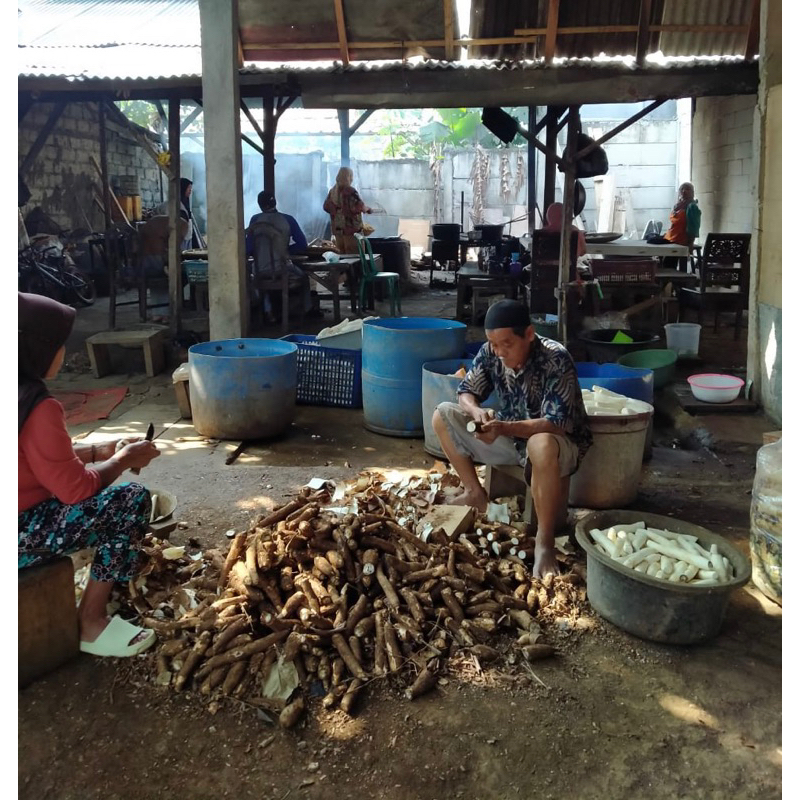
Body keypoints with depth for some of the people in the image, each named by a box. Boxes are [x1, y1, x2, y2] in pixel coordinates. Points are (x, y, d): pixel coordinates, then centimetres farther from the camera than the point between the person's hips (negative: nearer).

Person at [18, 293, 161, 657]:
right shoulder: (37, 406, -23)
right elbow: (75, 487, -18)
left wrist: (100, 450, 11)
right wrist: (123, 460, -2)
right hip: (18, 535, -10)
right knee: (133, 500, -8)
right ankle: (91, 623, 1)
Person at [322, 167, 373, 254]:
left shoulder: (333, 191, 6)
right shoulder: (350, 191, -14)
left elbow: (326, 207, 13)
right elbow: (359, 206, -20)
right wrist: (368, 208, -2)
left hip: (337, 229, 7)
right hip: (352, 229, -7)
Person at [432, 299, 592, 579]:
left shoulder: (555, 360, -28)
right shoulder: (490, 352, -10)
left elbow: (557, 424, -32)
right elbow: (466, 391, 0)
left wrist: (504, 427, -43)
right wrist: (476, 411, -24)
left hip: (559, 441, -6)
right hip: (511, 435, 6)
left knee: (542, 446, -44)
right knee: (443, 415, -5)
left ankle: (544, 541, -28)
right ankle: (475, 493, 5)